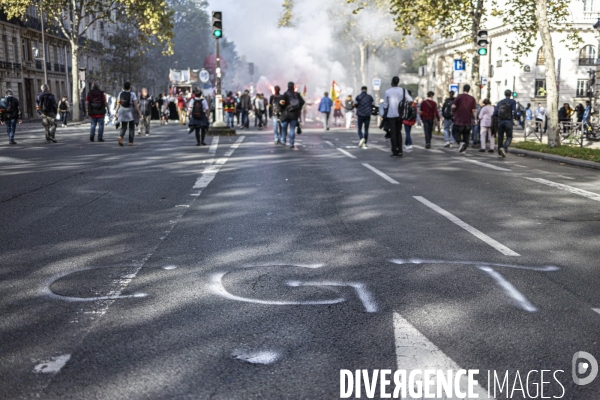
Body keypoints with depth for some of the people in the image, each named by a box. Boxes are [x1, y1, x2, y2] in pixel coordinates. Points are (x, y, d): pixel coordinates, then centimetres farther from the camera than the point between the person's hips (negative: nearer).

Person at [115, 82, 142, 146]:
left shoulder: (120, 94, 1)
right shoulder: (132, 94, -8)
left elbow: (118, 104, 1)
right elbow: (136, 105, -11)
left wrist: (116, 111, 9)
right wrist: (139, 113, -5)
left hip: (122, 112, 3)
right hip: (131, 112, -3)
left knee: (123, 127, 9)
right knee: (131, 128, 9)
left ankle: (120, 137, -18)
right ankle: (131, 142, 6)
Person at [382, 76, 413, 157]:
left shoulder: (387, 92, -6)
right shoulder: (403, 91, 0)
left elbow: (385, 105, -1)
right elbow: (410, 100, -7)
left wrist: (385, 113, 15)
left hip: (391, 115, -3)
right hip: (399, 115, 3)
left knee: (393, 133, 1)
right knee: (398, 132, 13)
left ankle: (394, 151, -2)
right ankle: (400, 151, 7)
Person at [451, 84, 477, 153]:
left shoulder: (459, 97, -5)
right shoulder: (472, 98, 2)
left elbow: (453, 106, -11)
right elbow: (474, 110, -3)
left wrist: (453, 112, 9)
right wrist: (475, 119, 5)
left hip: (459, 120, -3)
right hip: (468, 121, 3)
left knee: (456, 132, 5)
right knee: (466, 135, 13)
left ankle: (460, 142, -22)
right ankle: (464, 149, 12)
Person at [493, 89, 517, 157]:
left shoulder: (500, 102, 9)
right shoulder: (512, 102, -1)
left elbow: (495, 113, 3)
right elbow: (514, 112, -10)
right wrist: (514, 118, 10)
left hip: (500, 121, 3)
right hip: (508, 121, -3)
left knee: (500, 137, 11)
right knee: (509, 137, 2)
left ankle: (500, 152, 14)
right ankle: (504, 148, -24)